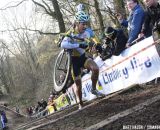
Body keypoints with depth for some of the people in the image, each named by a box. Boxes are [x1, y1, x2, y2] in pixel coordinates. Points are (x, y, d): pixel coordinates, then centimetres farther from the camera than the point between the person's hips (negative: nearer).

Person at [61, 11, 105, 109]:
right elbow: (63, 45, -42)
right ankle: (80, 105, 20)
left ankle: (94, 89, -3)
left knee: (96, 68, -25)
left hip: (83, 57, 4)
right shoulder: (71, 34, -23)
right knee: (78, 83, 0)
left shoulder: (86, 33, -8)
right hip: (74, 60, -3)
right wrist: (79, 45, -50)